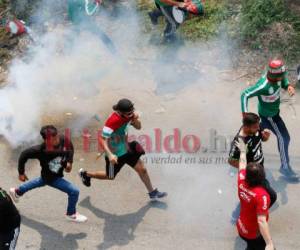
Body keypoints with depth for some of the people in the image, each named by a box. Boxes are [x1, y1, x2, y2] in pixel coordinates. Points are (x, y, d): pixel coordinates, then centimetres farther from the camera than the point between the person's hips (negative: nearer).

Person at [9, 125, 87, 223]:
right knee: (74, 191, -9)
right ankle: (71, 214, 22)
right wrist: (21, 173, -11)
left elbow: (70, 148, -4)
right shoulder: (40, 150, -38)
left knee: (42, 181, 35)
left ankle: (17, 191, 61)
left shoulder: (64, 140, -29)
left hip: (58, 173, 6)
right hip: (51, 178, -6)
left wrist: (69, 162, -14)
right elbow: (24, 155, -21)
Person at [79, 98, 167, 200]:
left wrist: (136, 119, -19)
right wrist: (110, 155, -46)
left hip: (126, 149, 6)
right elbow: (103, 139, -33)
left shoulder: (128, 115, -11)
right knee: (110, 176, 17)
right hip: (115, 154, -6)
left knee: (142, 169, 8)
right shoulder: (113, 121, -34)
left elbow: (138, 127, 4)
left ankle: (152, 193, 27)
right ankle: (85, 174, 39)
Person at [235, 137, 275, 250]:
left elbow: (242, 165, 6)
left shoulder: (242, 183, -14)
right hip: (254, 234, -7)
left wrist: (243, 151, 23)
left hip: (241, 228, 7)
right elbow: (261, 221, -37)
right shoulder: (261, 195, -33)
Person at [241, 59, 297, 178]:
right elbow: (245, 95, -34)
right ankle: (285, 167, 14)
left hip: (274, 111, 8)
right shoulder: (263, 86, -39)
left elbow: (284, 80, 6)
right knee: (283, 138, -1)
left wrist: (289, 86, -17)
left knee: (259, 129, 30)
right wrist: (245, 114, -36)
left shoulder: (278, 76, -18)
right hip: (269, 115, -8)